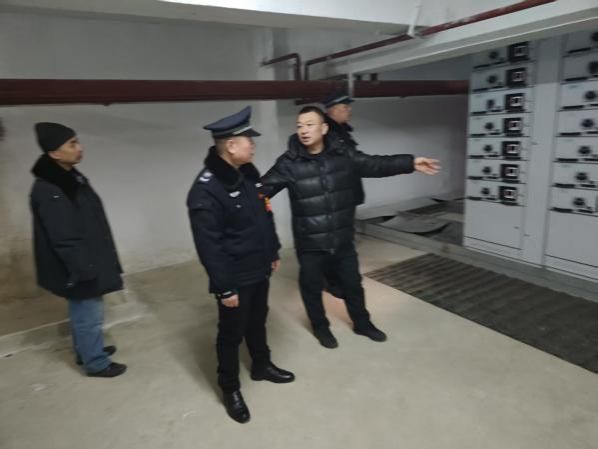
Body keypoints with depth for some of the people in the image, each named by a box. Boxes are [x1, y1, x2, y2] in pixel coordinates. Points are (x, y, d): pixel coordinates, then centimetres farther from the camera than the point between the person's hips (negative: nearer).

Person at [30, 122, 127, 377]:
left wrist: (90, 267, 20)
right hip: (78, 270, -10)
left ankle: (87, 350, 43)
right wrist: (84, 271, -21)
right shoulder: (48, 191, -25)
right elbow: (64, 239, -25)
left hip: (87, 265, 10)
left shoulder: (70, 177, 6)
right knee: (89, 316, 7)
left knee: (82, 313, 24)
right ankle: (96, 363, 25)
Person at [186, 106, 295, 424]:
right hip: (235, 279, -7)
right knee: (231, 333, 11)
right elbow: (209, 247, -23)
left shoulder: (248, 173, 1)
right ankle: (230, 388, 33)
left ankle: (262, 366, 47)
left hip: (259, 270, 8)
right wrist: (225, 287, -19)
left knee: (257, 322, 25)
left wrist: (273, 253, 16)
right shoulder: (206, 191, -25)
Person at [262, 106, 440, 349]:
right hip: (310, 244, -2)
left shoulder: (343, 154, -4)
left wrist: (411, 163, -2)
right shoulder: (289, 163, -12)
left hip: (342, 240, 3)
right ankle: (320, 327, 44)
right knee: (312, 288, 16)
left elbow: (375, 164, 3)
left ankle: (362, 323, 46)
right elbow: (264, 187, -13)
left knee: (352, 283, 20)